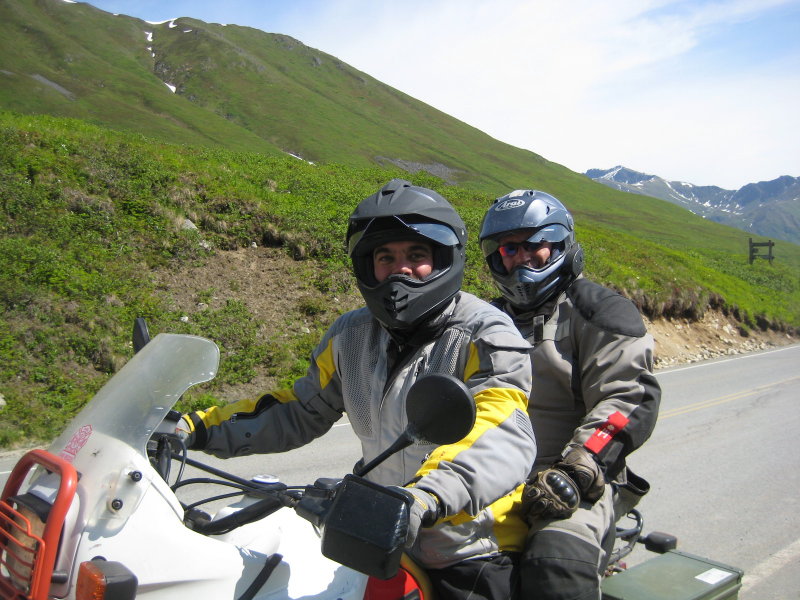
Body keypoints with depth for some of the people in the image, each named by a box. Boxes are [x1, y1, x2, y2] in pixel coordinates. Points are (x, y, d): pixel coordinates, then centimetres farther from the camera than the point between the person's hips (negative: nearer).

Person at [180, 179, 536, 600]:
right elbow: (301, 411, 11)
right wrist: (202, 428, 3)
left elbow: (506, 434, -33)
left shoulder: (484, 334, -17)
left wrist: (424, 497, -51)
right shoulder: (352, 334, 2)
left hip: (476, 561, -5)